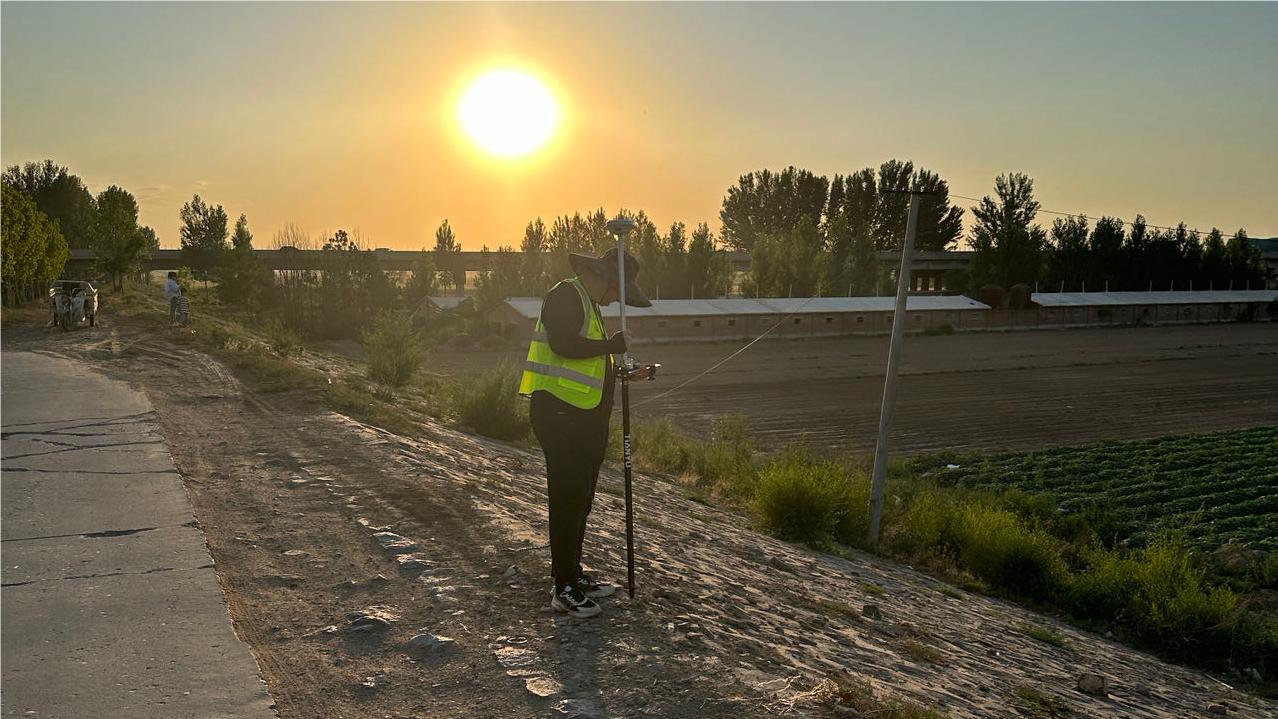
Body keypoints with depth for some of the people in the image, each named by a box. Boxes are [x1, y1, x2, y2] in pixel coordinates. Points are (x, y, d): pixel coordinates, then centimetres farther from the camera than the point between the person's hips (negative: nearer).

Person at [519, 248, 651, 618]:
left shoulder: (590, 304, 22)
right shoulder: (565, 295, -10)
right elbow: (563, 344, -25)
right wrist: (612, 345, -17)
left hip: (584, 418, 10)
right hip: (559, 413, -10)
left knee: (580, 498, 16)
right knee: (567, 499, -8)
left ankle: (574, 575, 27)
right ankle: (564, 588, -1)